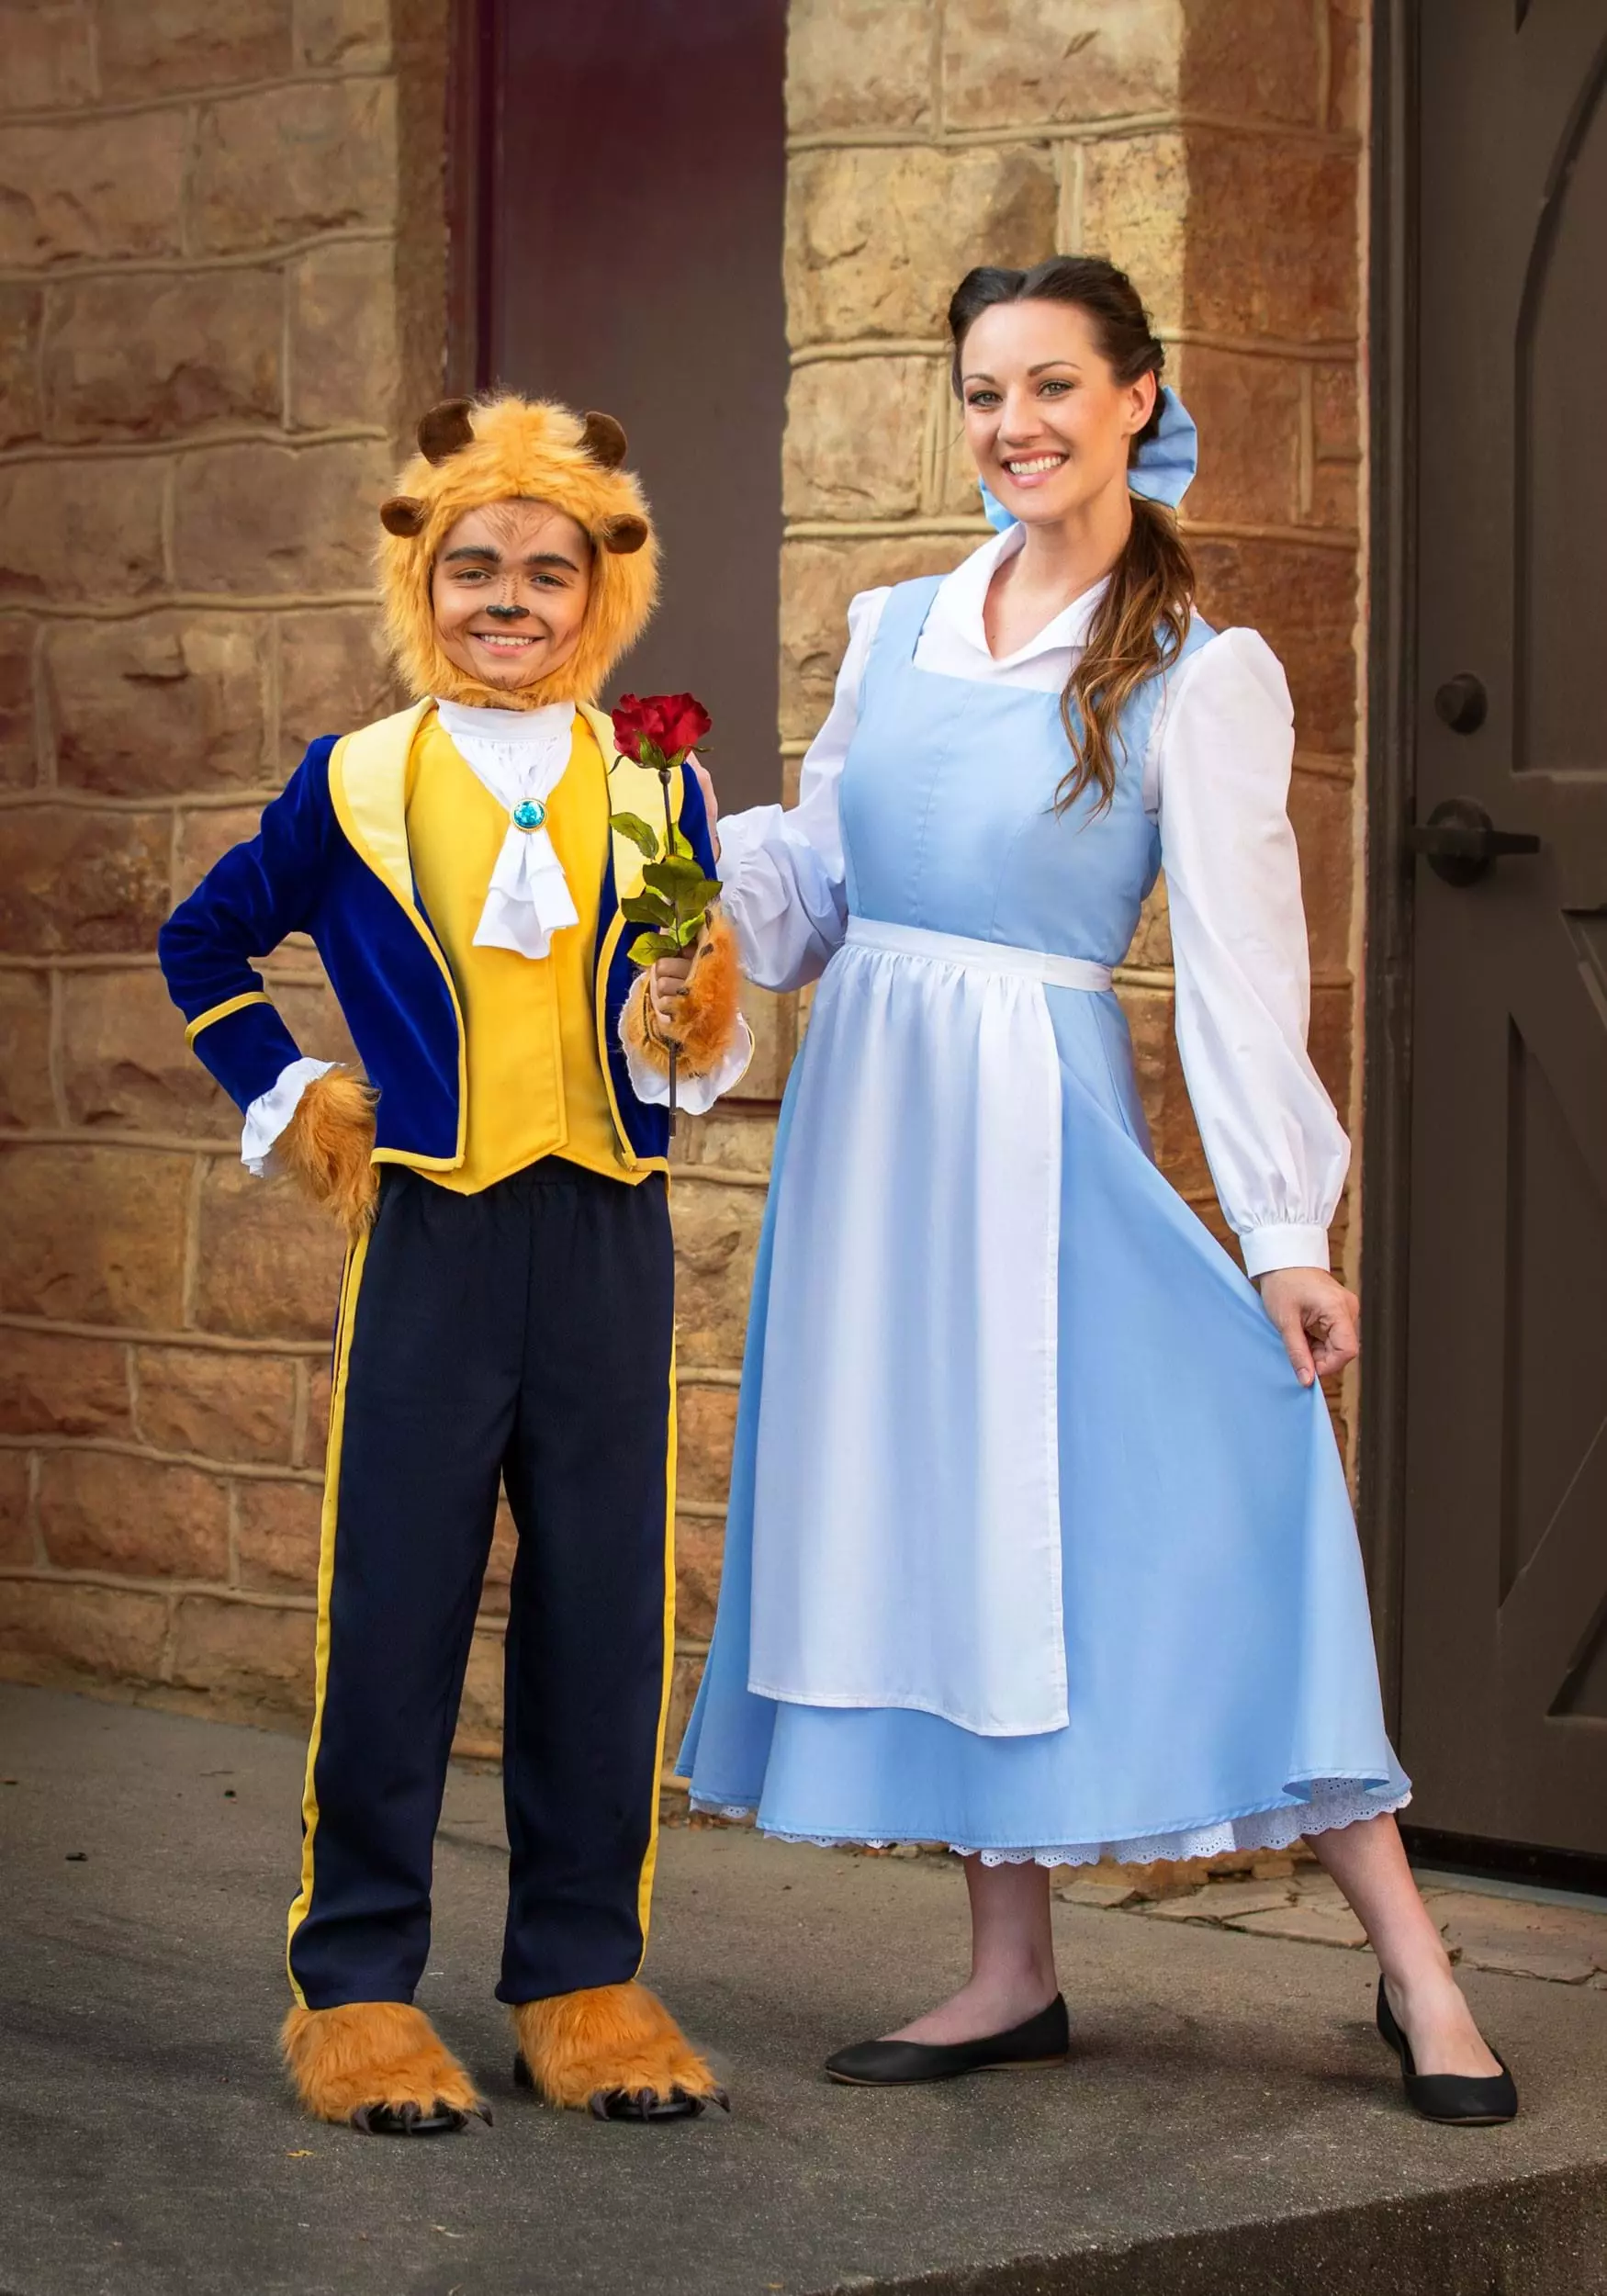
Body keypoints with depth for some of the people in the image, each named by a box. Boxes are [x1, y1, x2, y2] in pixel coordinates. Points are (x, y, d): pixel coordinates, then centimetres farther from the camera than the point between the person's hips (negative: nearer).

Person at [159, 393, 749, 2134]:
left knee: (603, 1611, 5)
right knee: (391, 1609, 0)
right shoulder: (352, 786, 3)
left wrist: (704, 1037, -11)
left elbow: (702, 1040, 11)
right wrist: (283, 1103, 8)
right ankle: (354, 1981, 10)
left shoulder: (654, 794, 7)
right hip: (429, 1237, -2)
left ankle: (583, 1973, 16)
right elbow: (204, 943, 16)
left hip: (608, 1237, 2)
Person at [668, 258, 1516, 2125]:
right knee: (930, 1528, 7)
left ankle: (1414, 1970, -3)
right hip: (870, 1108, 5)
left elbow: (1236, 966, -7)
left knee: (1193, 1516, -10)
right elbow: (812, 879, 15)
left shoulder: (1196, 676, -4)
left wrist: (1287, 1233, -11)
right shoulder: (896, 629, 10)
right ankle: (1010, 1974, 16)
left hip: (1038, 1120, -5)